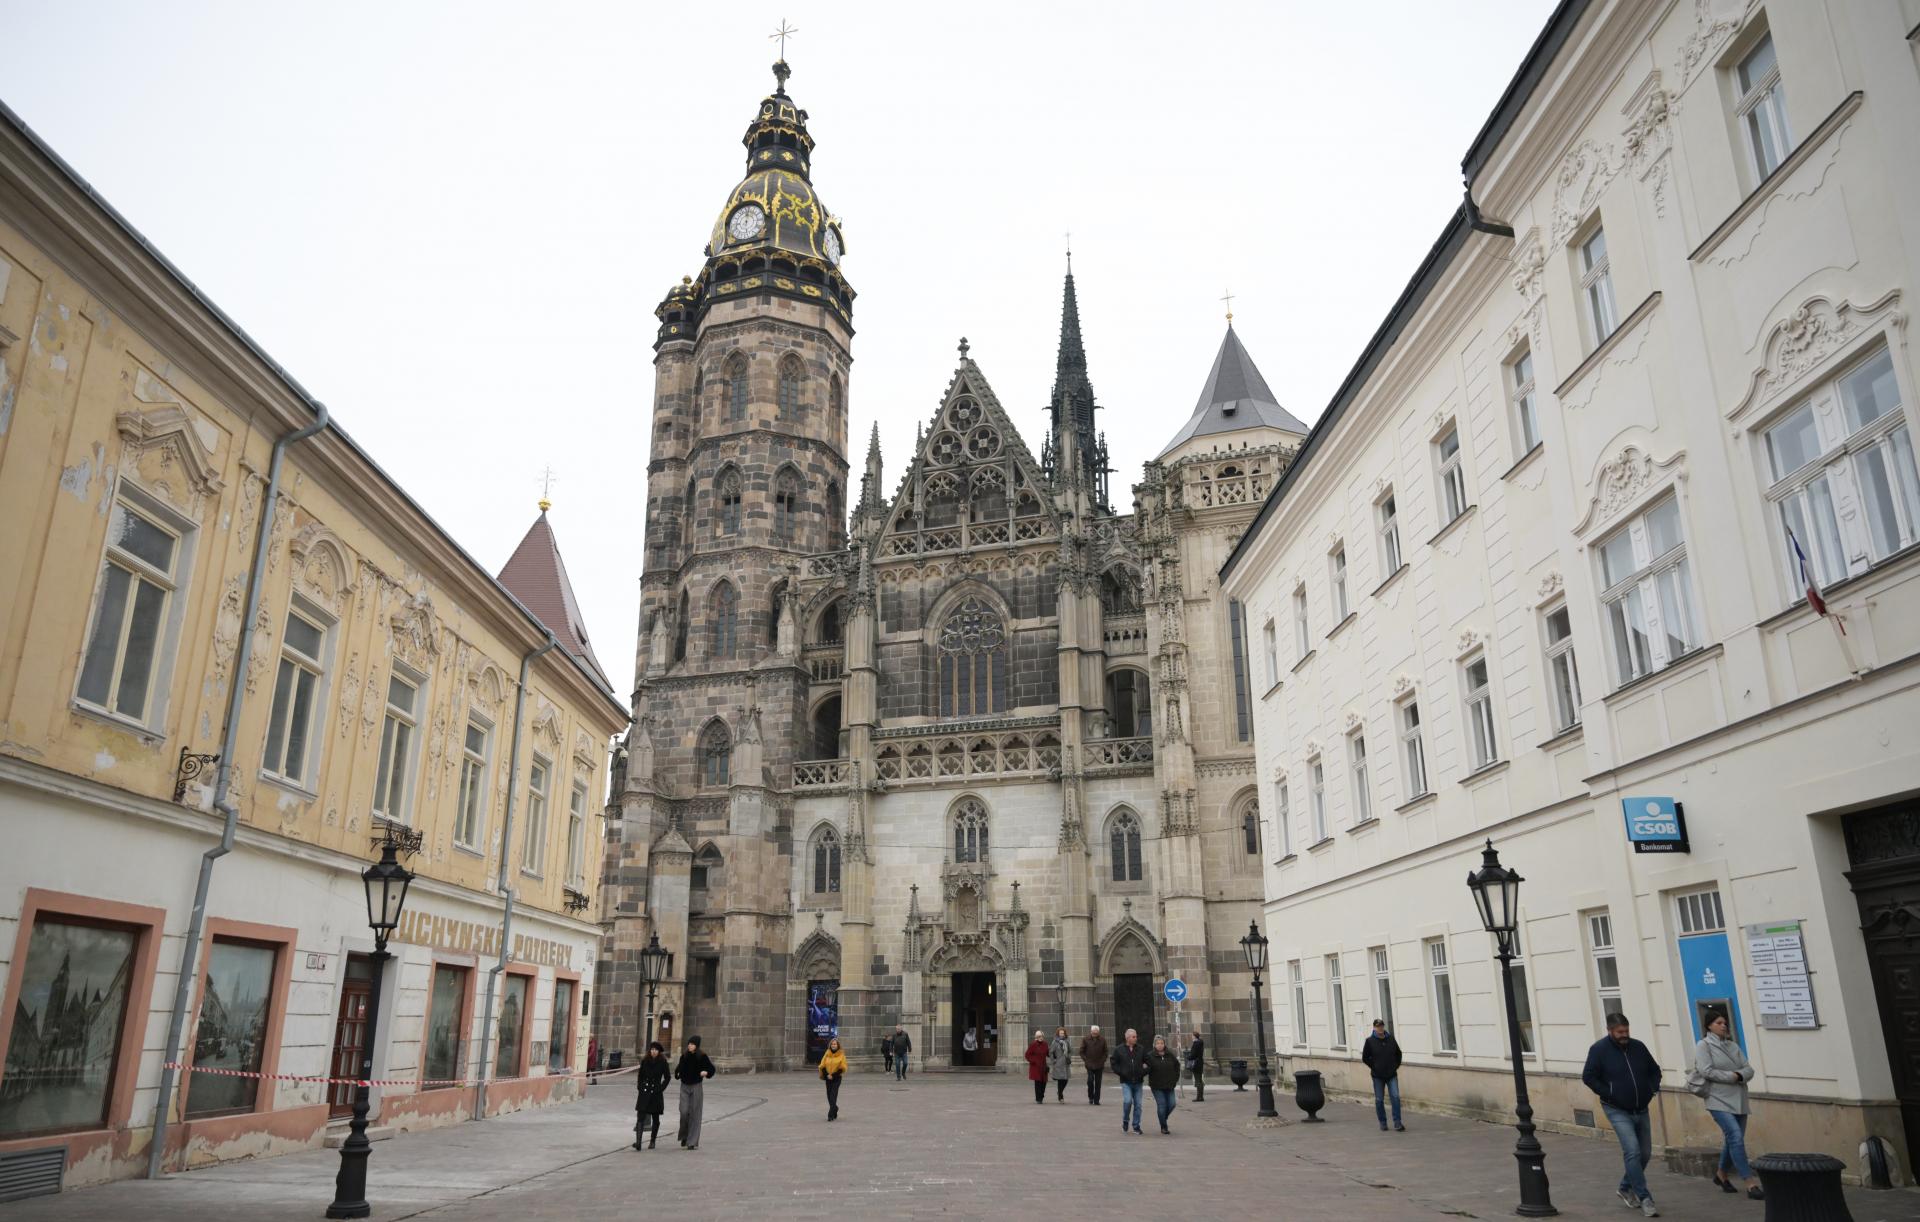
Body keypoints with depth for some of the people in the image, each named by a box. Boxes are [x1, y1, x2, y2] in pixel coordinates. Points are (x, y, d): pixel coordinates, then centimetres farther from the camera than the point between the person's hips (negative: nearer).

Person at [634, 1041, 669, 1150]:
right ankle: (638, 1142, -17)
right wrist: (640, 1087, 1)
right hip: (644, 1092, 1)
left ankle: (653, 1141, 23)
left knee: (655, 1118, 9)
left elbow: (667, 1077, 2)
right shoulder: (645, 1061, 2)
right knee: (640, 1117, -11)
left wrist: (661, 1088, -5)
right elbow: (640, 1075, 11)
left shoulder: (663, 1062, -4)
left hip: (656, 1093, -1)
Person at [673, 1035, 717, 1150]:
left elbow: (711, 1069, 0)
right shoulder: (684, 1056, 2)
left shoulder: (702, 1056, -7)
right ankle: (684, 1136, 19)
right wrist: (677, 1073, -5)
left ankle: (693, 1142, 4)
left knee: (694, 1114, -2)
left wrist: (706, 1072, -20)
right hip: (684, 1086, 2)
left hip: (696, 1087, -2)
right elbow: (679, 1068, 16)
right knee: (684, 1112, -7)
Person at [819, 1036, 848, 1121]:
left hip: (837, 1078, -4)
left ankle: (831, 1115, -12)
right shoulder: (827, 1054, 4)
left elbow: (842, 1068, -8)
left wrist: (833, 1075, -14)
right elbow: (822, 1066, 5)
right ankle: (835, 1109, 34)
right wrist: (826, 1075, -9)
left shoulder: (841, 1055, -4)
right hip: (828, 1078, 4)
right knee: (829, 1096, 9)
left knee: (833, 1095, -12)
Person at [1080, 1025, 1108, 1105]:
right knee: (1090, 1080, -11)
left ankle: (1096, 1100, 11)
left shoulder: (1103, 1040, 0)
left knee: (1098, 1083, 2)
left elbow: (1105, 1052, 9)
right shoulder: (1086, 1040, -2)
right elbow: (1081, 1051, 6)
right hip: (1089, 1064, -1)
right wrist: (1085, 1060, -3)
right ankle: (1090, 1097, 12)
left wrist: (1103, 1060, -1)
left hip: (1099, 1065, 1)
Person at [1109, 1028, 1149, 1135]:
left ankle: (1136, 1126, 16)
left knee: (1137, 1104, 3)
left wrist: (1144, 1072, -4)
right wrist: (1120, 1073, -7)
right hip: (1126, 1082, -2)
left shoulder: (1141, 1049, 4)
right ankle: (1125, 1122, 6)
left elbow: (1148, 1062, 11)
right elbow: (1113, 1063, 4)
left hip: (1138, 1081, 3)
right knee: (1127, 1101, -18)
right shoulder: (1119, 1050, -1)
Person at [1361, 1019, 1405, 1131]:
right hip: (1378, 1076, -1)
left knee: (1396, 1097, -10)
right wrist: (1374, 1067, -4)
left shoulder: (1391, 1039, 2)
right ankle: (1382, 1123, 17)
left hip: (1392, 1075, 1)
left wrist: (1396, 1066, 6)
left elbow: (1398, 1054, 15)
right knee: (1379, 1100, 5)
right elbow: (1365, 1058, -1)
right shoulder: (1370, 1041, -6)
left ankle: (1397, 1123, -5)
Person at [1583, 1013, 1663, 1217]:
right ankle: (1644, 1198, -9)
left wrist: (1653, 1088, 1)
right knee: (1632, 1151, -16)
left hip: (1641, 1110, 5)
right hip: (1618, 1111, -5)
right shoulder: (1599, 1049, -11)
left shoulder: (1638, 1046, 2)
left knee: (1645, 1153, 12)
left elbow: (1654, 1070, 17)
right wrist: (1609, 1094, -16)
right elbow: (1588, 1077, -11)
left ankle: (1626, 1188, 31)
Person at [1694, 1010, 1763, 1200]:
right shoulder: (1703, 1045, -3)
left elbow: (1749, 1069, 7)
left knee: (1733, 1139, 12)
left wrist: (1739, 1075, -13)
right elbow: (1706, 1071, -13)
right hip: (1719, 1100, -6)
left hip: (1738, 1100, 6)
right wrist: (1731, 1076, -11)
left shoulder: (1733, 1046, 14)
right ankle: (1751, 1184, -15)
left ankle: (1721, 1174, 33)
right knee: (1736, 1137, -17)